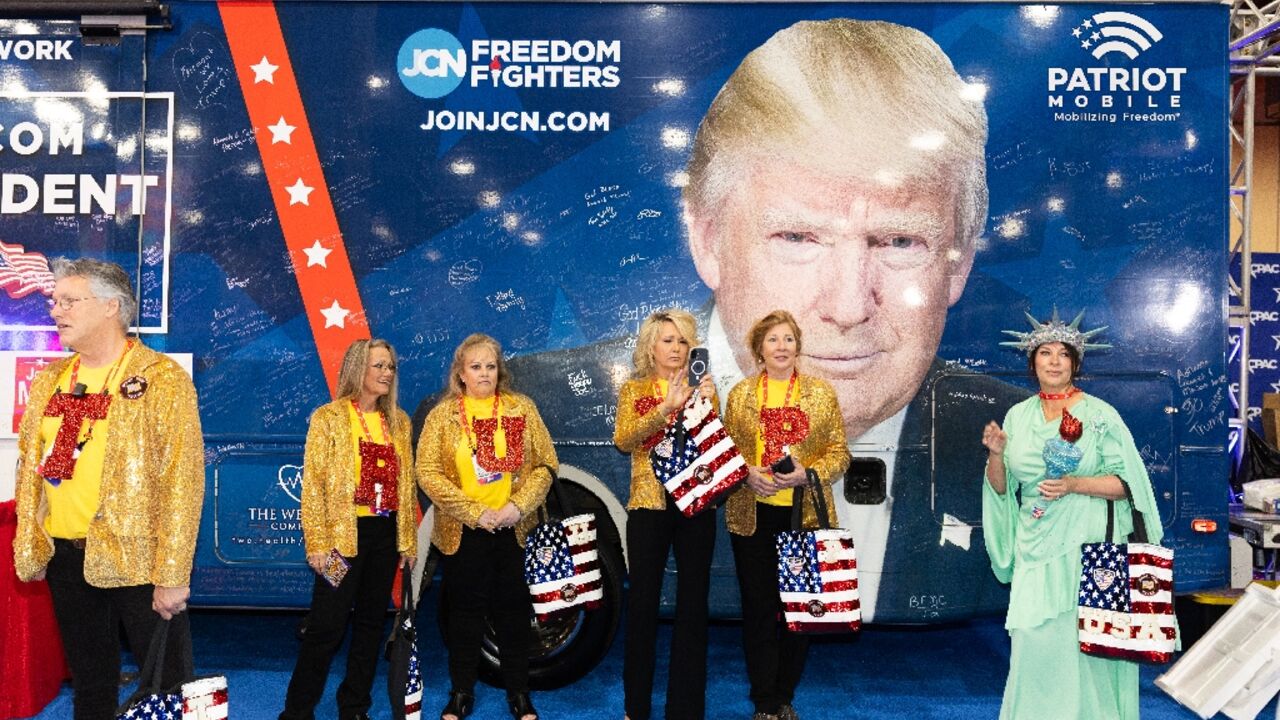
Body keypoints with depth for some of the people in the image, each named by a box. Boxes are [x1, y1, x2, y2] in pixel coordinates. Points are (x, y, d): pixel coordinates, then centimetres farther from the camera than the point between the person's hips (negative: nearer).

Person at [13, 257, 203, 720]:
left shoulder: (162, 378, -11)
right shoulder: (49, 382, 10)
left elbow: (182, 479, -15)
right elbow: (29, 466, 17)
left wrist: (172, 575, -18)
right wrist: (28, 547, 11)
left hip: (137, 556, -6)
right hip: (65, 556, 6)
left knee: (168, 681, 5)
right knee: (89, 683, 19)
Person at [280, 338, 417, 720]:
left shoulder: (398, 421, 10)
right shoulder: (328, 417, -4)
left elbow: (406, 483, 12)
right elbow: (313, 484, -7)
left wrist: (408, 540, 9)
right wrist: (317, 543, -14)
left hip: (386, 534, 5)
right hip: (344, 534, -5)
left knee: (371, 621, 11)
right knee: (326, 625, -4)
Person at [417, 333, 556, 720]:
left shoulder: (521, 408, 2)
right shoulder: (443, 414, 0)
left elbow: (545, 465, 0)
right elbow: (427, 471, -8)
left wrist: (518, 505, -14)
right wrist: (474, 512, -15)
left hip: (514, 528, 1)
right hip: (462, 531, 0)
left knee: (513, 609, 8)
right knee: (465, 610, 10)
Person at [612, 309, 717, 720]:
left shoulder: (701, 389, 9)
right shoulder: (634, 389, 7)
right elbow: (624, 441, -11)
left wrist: (705, 404, -18)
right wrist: (666, 407, -22)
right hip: (649, 504, -1)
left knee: (693, 603, 3)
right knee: (642, 601, 3)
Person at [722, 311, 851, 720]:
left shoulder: (821, 393, 5)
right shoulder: (740, 394, 6)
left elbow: (839, 454, 2)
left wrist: (806, 475, -15)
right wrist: (747, 474, -12)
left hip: (805, 514, 0)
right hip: (753, 515, 0)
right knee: (758, 608, 5)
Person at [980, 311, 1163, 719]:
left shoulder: (1099, 414, -3)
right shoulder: (1018, 416, 8)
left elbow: (1125, 483, -5)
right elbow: (1000, 487, 10)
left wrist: (1074, 484, -19)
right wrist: (996, 453, -8)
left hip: (1088, 547, -3)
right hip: (1035, 549, 3)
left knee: (1086, 641, -1)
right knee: (1035, 643, 2)